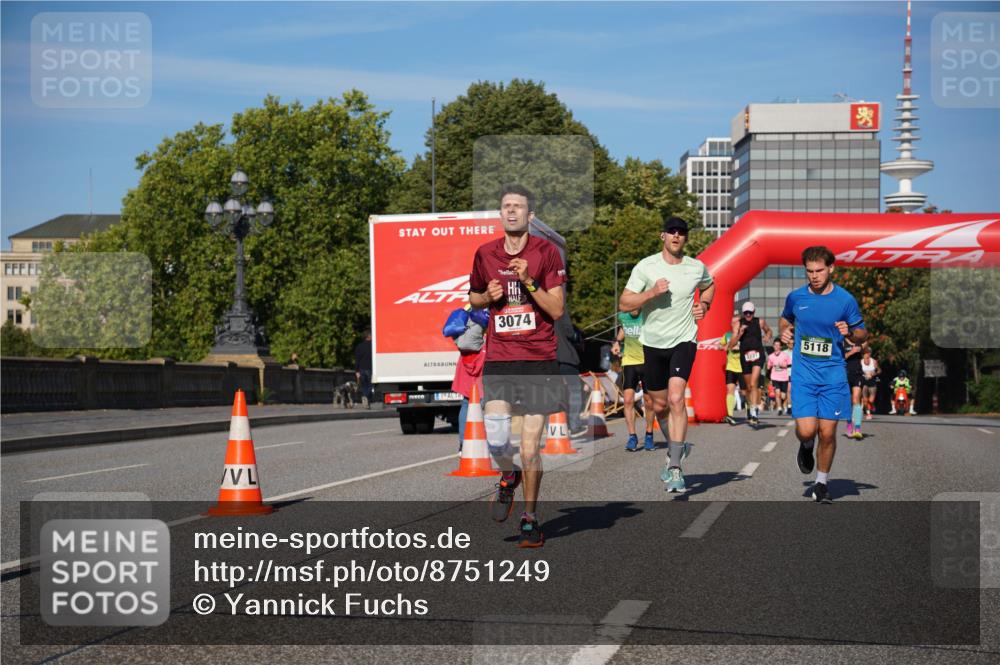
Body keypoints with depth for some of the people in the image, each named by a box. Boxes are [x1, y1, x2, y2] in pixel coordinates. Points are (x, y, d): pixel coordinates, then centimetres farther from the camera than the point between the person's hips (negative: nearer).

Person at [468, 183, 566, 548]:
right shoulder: (485, 254, 7)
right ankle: (508, 477, 18)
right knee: (496, 438, -16)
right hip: (499, 359, 2)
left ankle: (530, 519, 17)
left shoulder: (546, 251, -2)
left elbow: (557, 310, -4)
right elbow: (474, 299, 23)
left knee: (530, 446, -1)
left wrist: (529, 282, -17)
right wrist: (489, 296, 0)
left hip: (539, 359, -2)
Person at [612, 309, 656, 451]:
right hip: (629, 361, 3)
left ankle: (649, 436, 22)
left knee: (649, 402, 2)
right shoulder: (622, 316, -1)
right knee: (628, 399, -10)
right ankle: (632, 437, -1)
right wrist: (617, 342, 8)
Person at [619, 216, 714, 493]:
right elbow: (624, 304, -8)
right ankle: (676, 448, 41)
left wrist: (704, 305, 5)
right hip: (653, 343, 2)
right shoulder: (645, 267, -5)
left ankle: (674, 469, -20)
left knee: (676, 398, -20)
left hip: (684, 340, -2)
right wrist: (651, 293, -22)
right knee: (660, 406, 12)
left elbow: (709, 286, 25)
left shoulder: (697, 268, 0)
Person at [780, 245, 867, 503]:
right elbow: (785, 319, 24)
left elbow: (862, 335, 7)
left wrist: (850, 332, -15)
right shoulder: (795, 297, 2)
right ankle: (806, 446, 27)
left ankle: (822, 482, 19)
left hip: (833, 373, -1)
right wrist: (784, 330, 2)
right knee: (806, 430, -11)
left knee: (827, 432, -1)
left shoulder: (845, 300, -3)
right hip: (803, 373, 1)